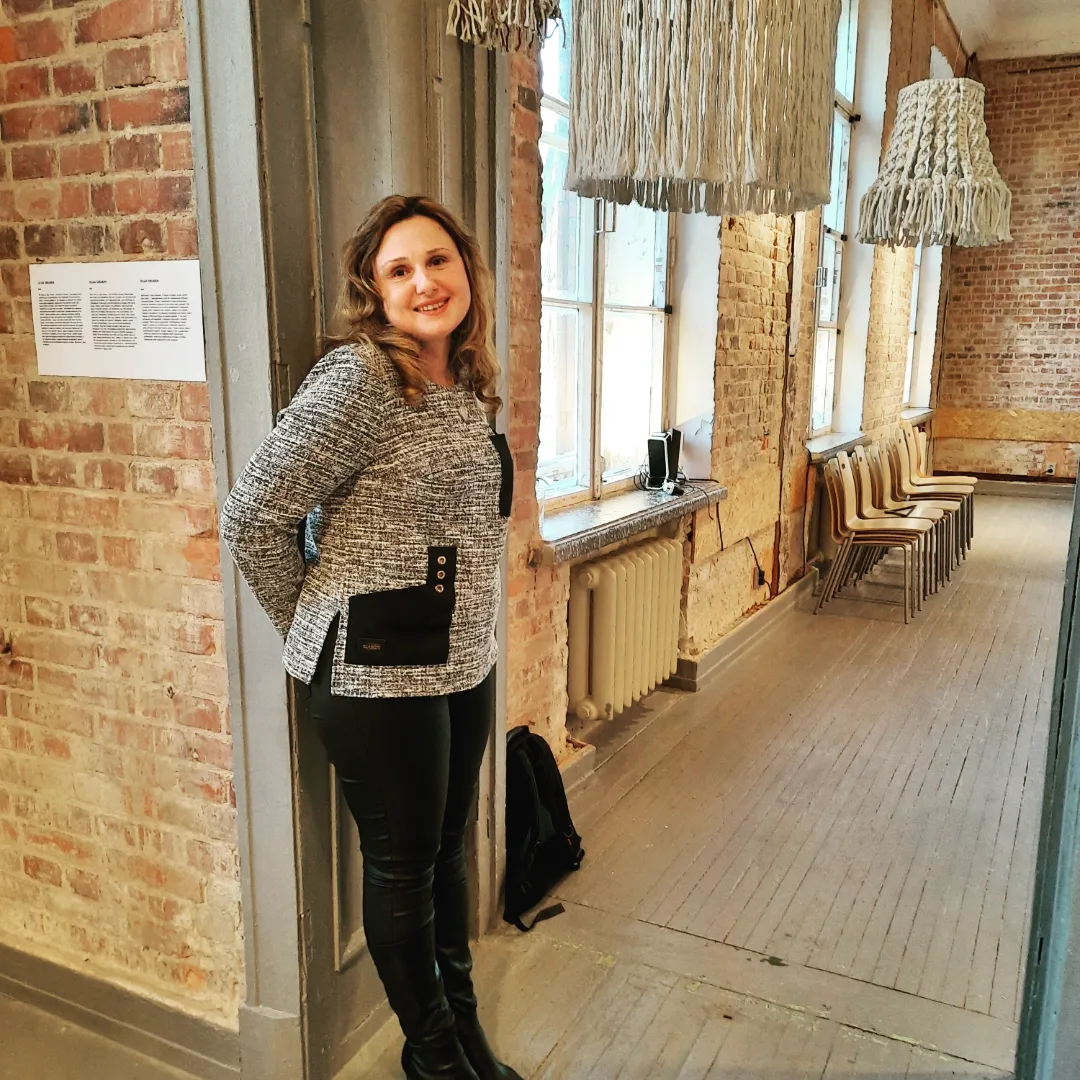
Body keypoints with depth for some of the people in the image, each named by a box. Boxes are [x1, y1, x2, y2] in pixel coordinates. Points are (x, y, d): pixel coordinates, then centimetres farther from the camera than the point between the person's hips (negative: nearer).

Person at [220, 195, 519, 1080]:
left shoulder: (470, 386, 6)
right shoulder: (359, 379, -17)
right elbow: (253, 517, -17)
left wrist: (469, 632, 12)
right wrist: (318, 627, -5)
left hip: (465, 665, 7)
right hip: (379, 674, -7)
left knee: (449, 848, 21)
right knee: (402, 864, 11)